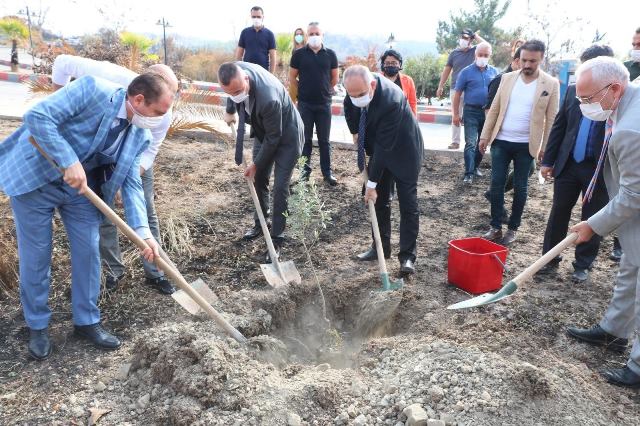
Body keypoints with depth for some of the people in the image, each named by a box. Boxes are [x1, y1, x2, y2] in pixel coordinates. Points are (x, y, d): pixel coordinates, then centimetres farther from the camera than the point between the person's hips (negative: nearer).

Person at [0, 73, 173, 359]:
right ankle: (37, 326, 24)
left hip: (80, 187, 5)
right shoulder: (93, 90, -24)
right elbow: (37, 116, -27)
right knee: (36, 256, 4)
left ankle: (86, 321, 24)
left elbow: (131, 183, -5)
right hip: (34, 177, -5)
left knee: (88, 252, 5)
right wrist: (70, 162, -34)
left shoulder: (140, 136, -5)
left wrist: (142, 231, -16)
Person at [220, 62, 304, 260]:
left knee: (280, 187, -7)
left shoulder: (268, 98, -41)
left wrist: (256, 164, -16)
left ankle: (277, 238, 4)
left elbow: (274, 137, -27)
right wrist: (230, 110, 15)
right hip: (263, 132, 8)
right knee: (259, 180, 15)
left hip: (286, 137, -7)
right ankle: (260, 224, 33)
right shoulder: (236, 71, -21)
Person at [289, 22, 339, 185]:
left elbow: (335, 78, 10)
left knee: (324, 140, 6)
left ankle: (327, 172, 13)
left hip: (324, 104, 1)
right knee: (305, 139, 8)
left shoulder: (330, 54, 1)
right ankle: (305, 170, 19)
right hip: (304, 104, 0)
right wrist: (303, 91, 9)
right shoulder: (299, 54, -1)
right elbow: (292, 78, 6)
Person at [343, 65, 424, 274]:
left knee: (408, 203, -4)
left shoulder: (391, 100, -37)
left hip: (403, 150, -7)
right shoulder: (357, 87, -16)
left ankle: (407, 256, 1)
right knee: (379, 200, 10)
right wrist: (356, 132, 1)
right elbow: (348, 107, 10)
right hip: (378, 147, 7)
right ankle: (381, 247, 21)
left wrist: (372, 183, -28)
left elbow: (384, 145, -33)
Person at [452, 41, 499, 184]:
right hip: (471, 112, -4)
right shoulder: (466, 72, -5)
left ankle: (475, 166, 29)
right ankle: (469, 173, -12)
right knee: (470, 143, -10)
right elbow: (457, 93, -3)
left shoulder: (494, 72, 6)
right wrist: (456, 114, -7)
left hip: (489, 112, 4)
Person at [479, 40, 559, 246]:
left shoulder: (551, 84, -4)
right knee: (496, 185, 3)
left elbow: (551, 119, -3)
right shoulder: (507, 78, 4)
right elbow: (494, 109, 6)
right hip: (500, 141, 2)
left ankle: (513, 228, 19)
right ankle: (495, 227, 13)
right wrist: (485, 135, 3)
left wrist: (546, 147, -5)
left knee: (520, 188, 7)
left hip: (526, 145, -2)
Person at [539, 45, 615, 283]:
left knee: (592, 220, 10)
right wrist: (548, 160, 6)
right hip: (568, 164, 3)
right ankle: (549, 258, 26)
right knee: (558, 213, 12)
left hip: (600, 169, -3)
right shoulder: (573, 91, 3)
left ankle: (583, 265, 25)